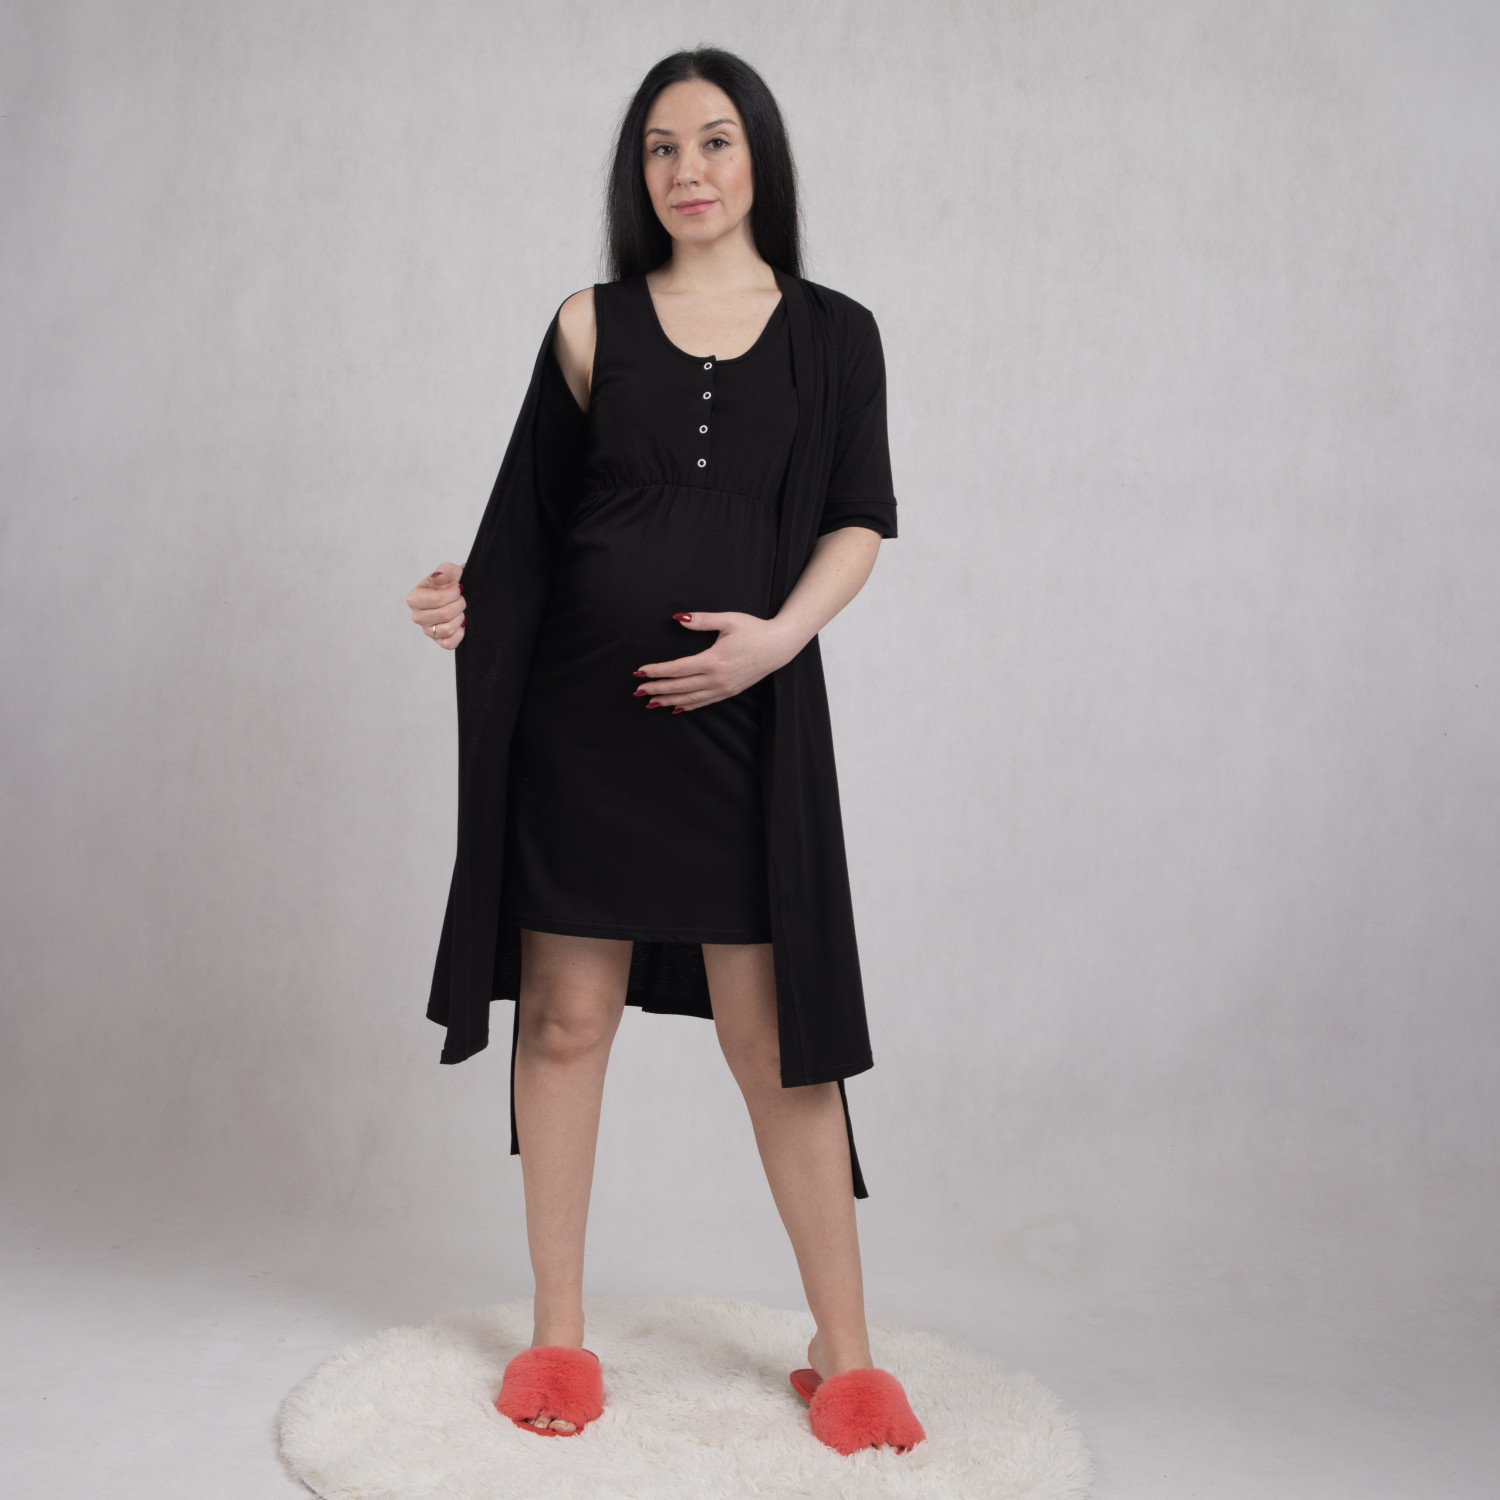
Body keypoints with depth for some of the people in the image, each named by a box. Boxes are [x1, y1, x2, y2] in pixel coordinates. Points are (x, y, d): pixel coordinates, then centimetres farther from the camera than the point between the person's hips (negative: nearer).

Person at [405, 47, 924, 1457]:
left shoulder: (832, 334, 7)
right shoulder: (591, 325, 9)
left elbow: (859, 522, 4)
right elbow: (535, 517, 11)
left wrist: (782, 630, -13)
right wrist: (465, 595, -7)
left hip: (746, 716, -1)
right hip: (580, 710, 2)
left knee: (777, 1040, 0)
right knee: (566, 1022, 6)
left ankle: (844, 1353, 15)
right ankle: (558, 1333, 23)